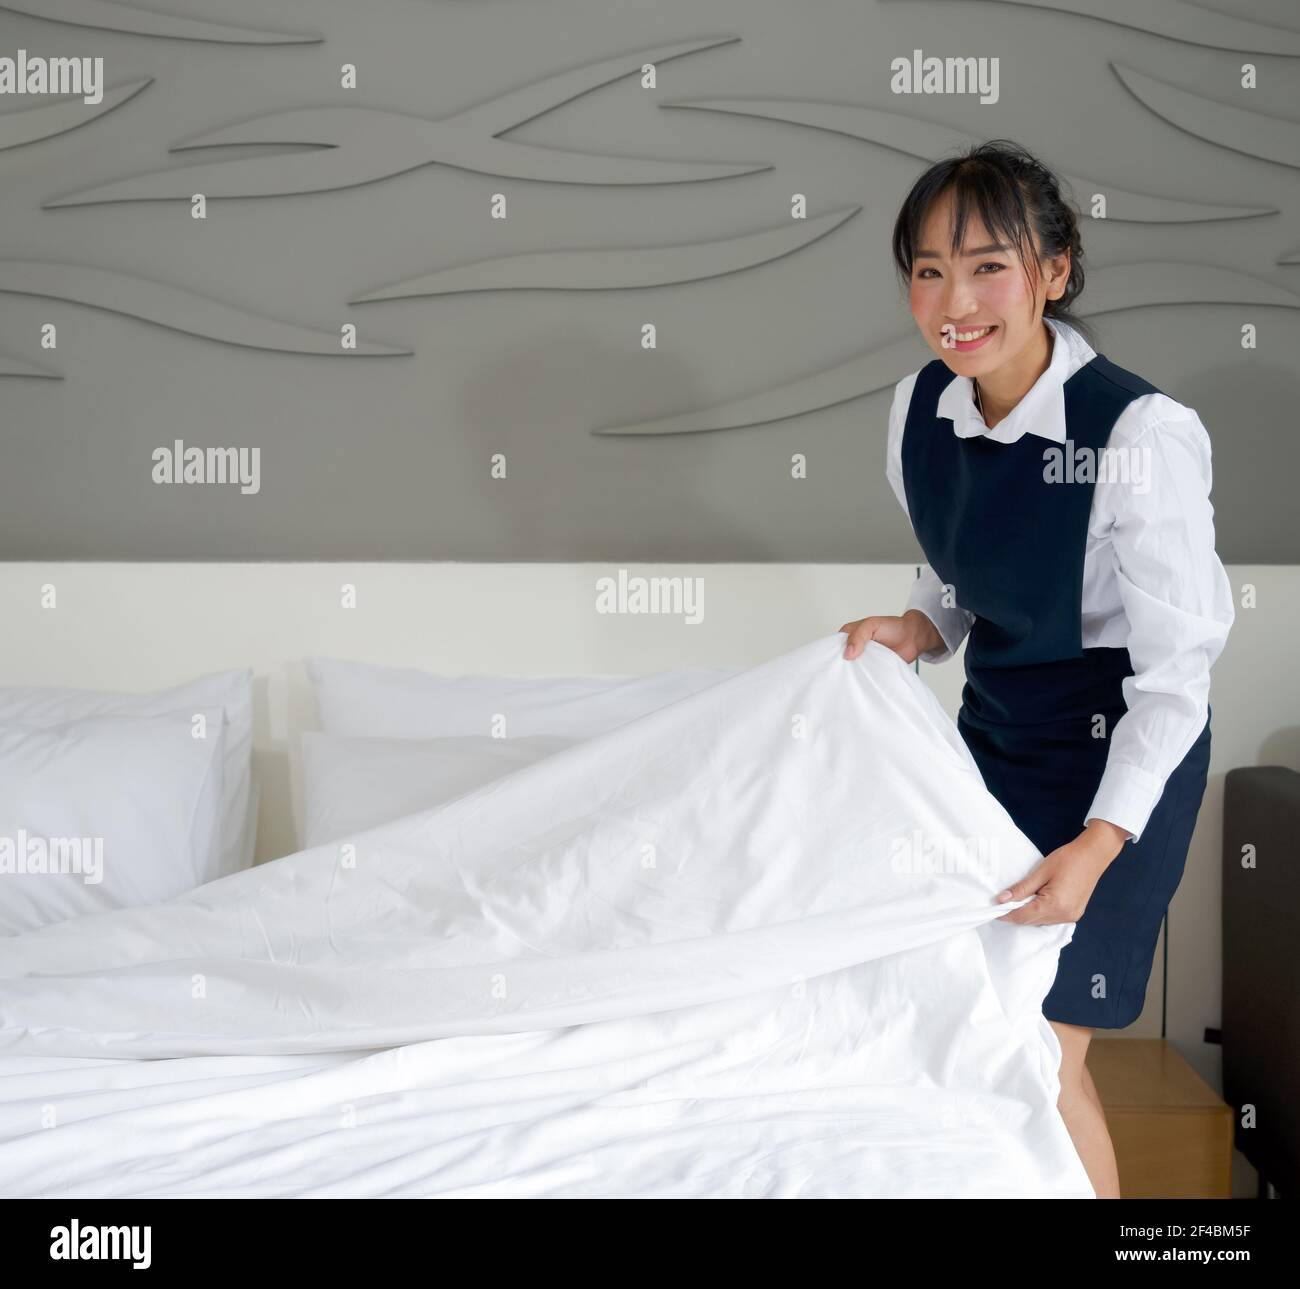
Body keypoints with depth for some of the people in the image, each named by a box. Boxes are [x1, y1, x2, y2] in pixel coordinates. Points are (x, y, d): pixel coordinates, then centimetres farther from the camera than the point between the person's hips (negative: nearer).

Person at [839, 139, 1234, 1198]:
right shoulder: (921, 408, -6)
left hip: (1119, 751, -6)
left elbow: (1176, 672, -22)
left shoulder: (1143, 436, -26)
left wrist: (1099, 843, -31)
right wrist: (918, 629, -11)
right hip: (992, 722, 6)